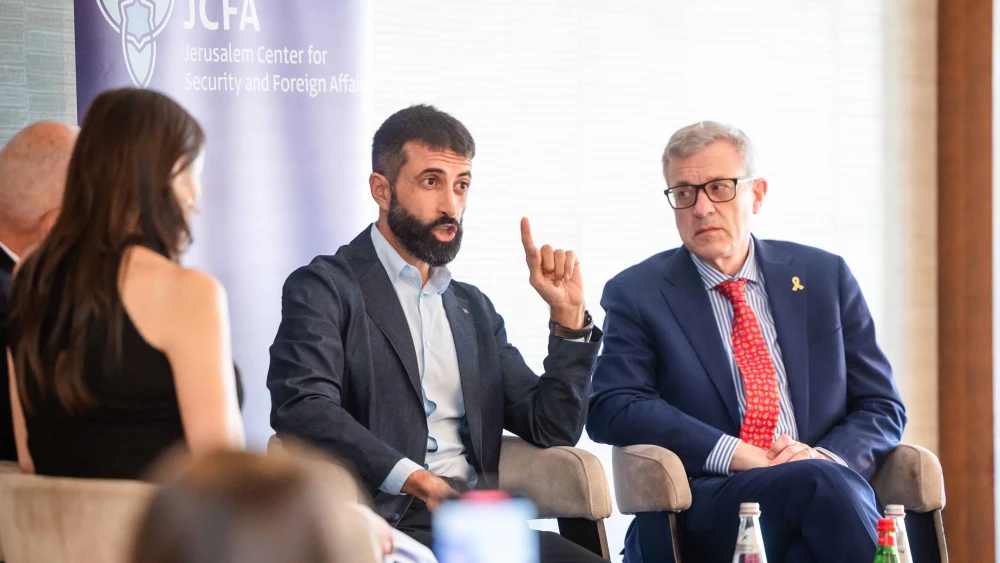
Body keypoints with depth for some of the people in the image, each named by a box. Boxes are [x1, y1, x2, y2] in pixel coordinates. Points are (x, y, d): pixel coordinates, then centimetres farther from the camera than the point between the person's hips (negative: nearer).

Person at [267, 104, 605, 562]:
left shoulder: (473, 309, 23)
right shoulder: (323, 289, 2)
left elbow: (553, 430, 20)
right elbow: (303, 407, -16)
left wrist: (567, 315, 7)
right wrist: (417, 480, -26)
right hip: (380, 524, -6)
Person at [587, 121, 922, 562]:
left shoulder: (824, 277, 17)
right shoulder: (637, 294, 10)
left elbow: (882, 409, 16)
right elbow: (610, 408, -4)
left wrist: (825, 456, -8)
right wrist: (740, 456, -15)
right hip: (703, 511, -2)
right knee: (820, 484, -35)